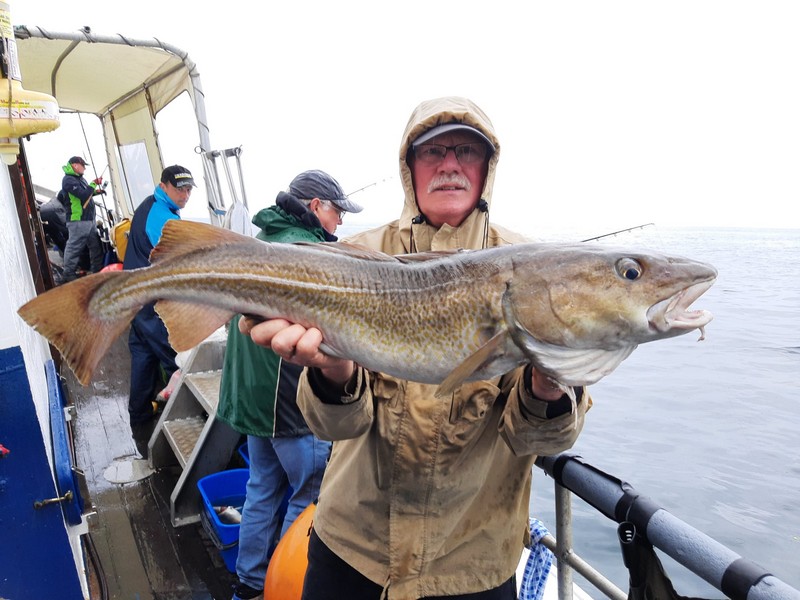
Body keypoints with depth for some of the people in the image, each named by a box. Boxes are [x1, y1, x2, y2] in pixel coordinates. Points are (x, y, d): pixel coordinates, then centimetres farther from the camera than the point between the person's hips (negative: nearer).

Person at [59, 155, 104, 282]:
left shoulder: (79, 178, 17)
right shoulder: (68, 180, -13)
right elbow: (83, 195, -23)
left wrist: (96, 191, 14)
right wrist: (94, 184, -13)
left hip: (89, 219, 10)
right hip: (77, 221, -10)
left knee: (96, 245, 14)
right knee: (73, 248, -7)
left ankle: (97, 270, 22)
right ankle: (68, 274, -2)